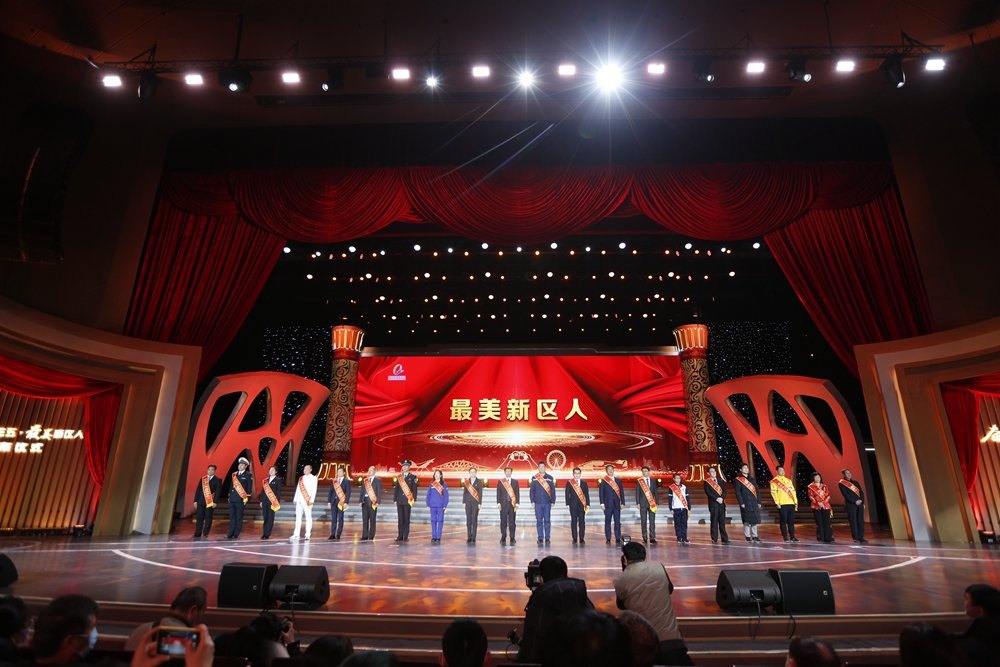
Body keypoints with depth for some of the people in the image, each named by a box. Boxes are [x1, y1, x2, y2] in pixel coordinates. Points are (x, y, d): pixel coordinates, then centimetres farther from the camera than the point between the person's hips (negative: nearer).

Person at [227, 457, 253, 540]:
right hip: (232, 499, 5)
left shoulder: (248, 475, -2)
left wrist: (247, 498, -9)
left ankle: (236, 534, 5)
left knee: (239, 517, 0)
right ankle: (231, 533, 10)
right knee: (232, 517, 5)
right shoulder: (234, 474, 13)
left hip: (241, 499, -5)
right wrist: (229, 496, 12)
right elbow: (231, 485, 17)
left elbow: (249, 488, -4)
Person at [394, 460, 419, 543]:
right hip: (400, 501, 3)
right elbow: (396, 488, 13)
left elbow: (414, 488, 0)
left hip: (408, 500, -3)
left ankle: (406, 536, 4)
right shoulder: (399, 477, 12)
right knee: (400, 519, 5)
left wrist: (414, 499, -7)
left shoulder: (413, 477, 2)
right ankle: (400, 536, 9)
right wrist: (395, 499, 6)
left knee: (406, 519, -1)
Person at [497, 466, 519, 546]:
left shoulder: (515, 481, 9)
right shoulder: (500, 481, 7)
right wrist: (498, 503, -2)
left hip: (512, 504, 0)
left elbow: (517, 493, 6)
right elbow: (498, 493, 6)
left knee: (512, 522, 0)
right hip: (503, 504, 0)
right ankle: (503, 539, 8)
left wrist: (517, 503, -2)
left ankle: (512, 539, 7)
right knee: (503, 522, 1)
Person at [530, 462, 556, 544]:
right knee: (539, 521, 3)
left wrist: (553, 501, 0)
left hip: (547, 502, 0)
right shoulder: (534, 478, 6)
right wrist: (532, 501, -1)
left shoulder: (550, 478, 5)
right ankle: (540, 538, 9)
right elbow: (531, 490, 6)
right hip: (538, 503, 0)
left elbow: (553, 490, 5)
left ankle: (547, 538, 8)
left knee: (547, 521, 2)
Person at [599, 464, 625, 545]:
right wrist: (602, 503, -9)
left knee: (617, 522, 0)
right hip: (608, 505, -2)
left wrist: (622, 503, 3)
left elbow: (621, 492, 11)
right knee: (607, 522, 1)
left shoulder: (618, 480, 12)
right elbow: (601, 492, -1)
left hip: (617, 504, 2)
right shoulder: (603, 481, 3)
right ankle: (608, 539, 6)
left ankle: (618, 539, 5)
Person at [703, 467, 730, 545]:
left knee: (722, 521, 2)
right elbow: (708, 492, -6)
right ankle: (714, 539, 3)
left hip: (721, 503, 4)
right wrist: (716, 498, -15)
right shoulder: (707, 482, 3)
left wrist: (722, 498, -8)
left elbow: (724, 491, 10)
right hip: (713, 504, -4)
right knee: (714, 522, -2)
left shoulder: (720, 481, 17)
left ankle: (724, 539, 2)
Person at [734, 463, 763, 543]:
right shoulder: (738, 480, 0)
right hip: (745, 503, -5)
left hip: (754, 503, 5)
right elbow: (738, 492, -5)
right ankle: (747, 536, 3)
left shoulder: (752, 479, 17)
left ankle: (755, 536, 14)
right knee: (747, 521, -4)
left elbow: (757, 491, 16)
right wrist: (741, 503, -13)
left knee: (755, 520, 6)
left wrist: (759, 502, 9)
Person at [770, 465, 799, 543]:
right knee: (783, 521, -2)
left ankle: (792, 537, 11)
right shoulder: (774, 481, 1)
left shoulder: (789, 480, 19)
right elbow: (773, 492, -5)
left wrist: (796, 502, 10)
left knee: (791, 521, 5)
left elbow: (793, 491, 19)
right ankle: (785, 537, 3)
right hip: (782, 504, -5)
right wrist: (777, 502, -12)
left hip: (791, 504, 5)